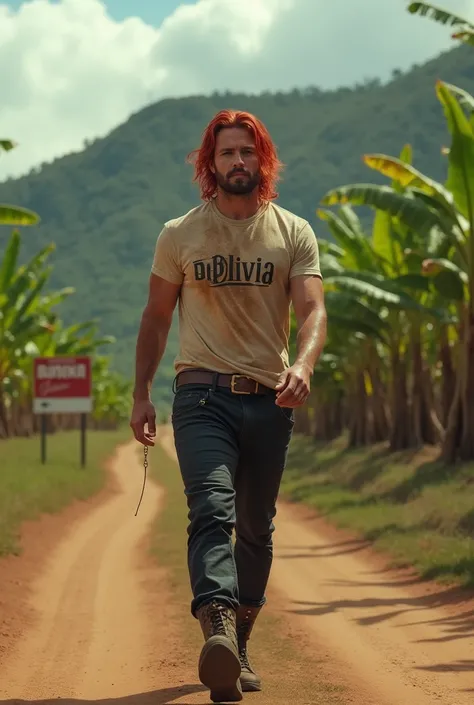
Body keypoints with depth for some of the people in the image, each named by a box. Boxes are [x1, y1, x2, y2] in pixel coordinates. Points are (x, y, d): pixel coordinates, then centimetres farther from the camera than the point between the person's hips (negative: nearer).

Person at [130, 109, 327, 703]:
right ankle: (218, 631, -38)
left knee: (257, 529, 10)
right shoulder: (180, 235, 6)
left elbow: (311, 308, -7)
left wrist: (303, 365, -27)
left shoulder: (294, 233, 5)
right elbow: (156, 317, 12)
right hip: (203, 395, -2)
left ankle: (240, 646, 23)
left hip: (270, 400, 2)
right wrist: (141, 394, 6)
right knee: (212, 509, -22)